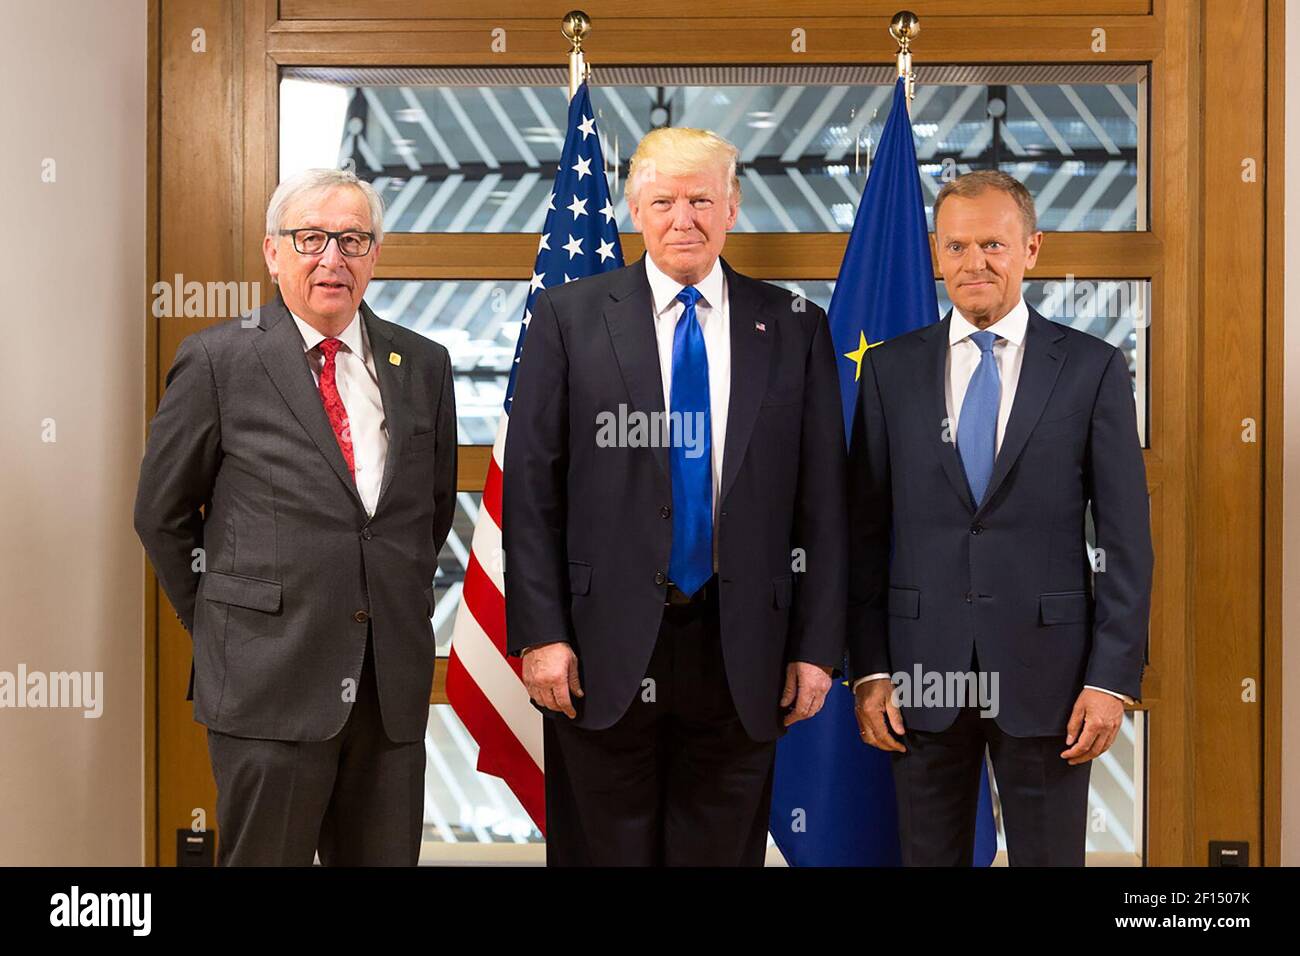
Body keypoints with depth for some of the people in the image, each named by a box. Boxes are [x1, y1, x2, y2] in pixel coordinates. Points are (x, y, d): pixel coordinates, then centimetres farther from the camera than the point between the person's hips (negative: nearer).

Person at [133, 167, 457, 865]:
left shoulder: (423, 365, 9)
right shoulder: (216, 361, -2)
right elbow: (162, 514, 4)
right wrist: (223, 629, 6)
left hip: (395, 677, 4)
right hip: (269, 678, -3)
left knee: (385, 857, 11)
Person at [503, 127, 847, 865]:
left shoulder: (795, 327, 6)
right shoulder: (568, 316, 2)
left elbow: (822, 501, 5)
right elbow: (531, 489, -1)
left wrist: (817, 645, 0)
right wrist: (540, 633, -7)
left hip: (740, 651, 1)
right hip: (604, 646, -1)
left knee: (723, 850, 10)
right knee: (606, 849, 9)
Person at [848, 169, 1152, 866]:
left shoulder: (1093, 369, 0)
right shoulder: (891, 370, 4)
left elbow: (1127, 540, -1)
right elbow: (865, 533, 4)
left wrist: (1114, 677, -6)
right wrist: (869, 669, -1)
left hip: (1046, 672, -1)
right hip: (922, 673, 1)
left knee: (1049, 856, 8)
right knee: (929, 855, 11)